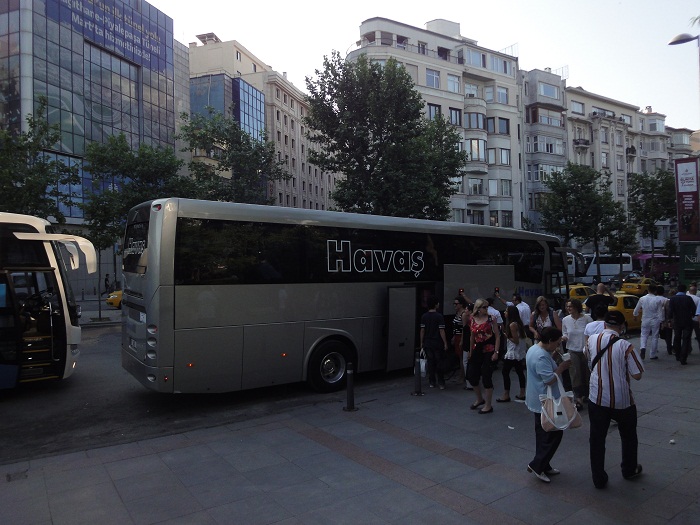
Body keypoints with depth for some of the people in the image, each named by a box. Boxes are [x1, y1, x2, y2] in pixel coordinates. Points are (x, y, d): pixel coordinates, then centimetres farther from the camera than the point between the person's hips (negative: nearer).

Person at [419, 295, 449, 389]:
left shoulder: (424, 316, 1)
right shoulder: (439, 316, -12)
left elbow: (422, 331, 2)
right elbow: (441, 331, -13)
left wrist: (421, 343, 11)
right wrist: (445, 343, -6)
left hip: (427, 343, 4)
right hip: (438, 343, -4)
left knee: (430, 363, 10)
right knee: (440, 363, 5)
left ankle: (432, 382, 14)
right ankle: (441, 383, 6)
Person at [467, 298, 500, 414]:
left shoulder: (491, 319, -7)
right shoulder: (472, 320, 4)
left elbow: (497, 336, -6)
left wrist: (496, 352, -13)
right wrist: (470, 351, 17)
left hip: (489, 350, -5)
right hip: (477, 350, 5)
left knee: (486, 377, -2)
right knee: (471, 375, 7)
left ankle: (488, 406, 14)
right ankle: (480, 399, 32)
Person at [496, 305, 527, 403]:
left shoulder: (512, 325, -19)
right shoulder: (518, 322, 9)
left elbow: (516, 341, -20)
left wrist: (507, 336, -7)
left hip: (513, 353, -9)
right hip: (520, 353, 9)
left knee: (505, 372, -2)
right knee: (520, 372, 12)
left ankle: (506, 395, 3)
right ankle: (522, 395, 19)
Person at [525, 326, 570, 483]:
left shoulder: (534, 349, 8)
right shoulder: (541, 357, -26)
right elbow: (550, 379, -27)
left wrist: (558, 365, 8)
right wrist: (562, 367, -15)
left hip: (538, 401, 11)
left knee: (543, 434, 18)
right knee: (554, 434, 0)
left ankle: (543, 466, 27)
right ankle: (537, 465, 4)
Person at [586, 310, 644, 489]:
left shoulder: (592, 340, -5)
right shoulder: (625, 346, -16)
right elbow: (637, 375, -13)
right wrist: (623, 368, 4)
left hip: (597, 399, 2)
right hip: (622, 400, -1)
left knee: (597, 439, 10)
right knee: (628, 436, 24)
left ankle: (599, 479, 16)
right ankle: (629, 470, 41)